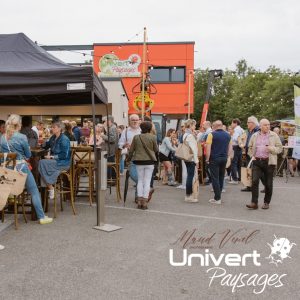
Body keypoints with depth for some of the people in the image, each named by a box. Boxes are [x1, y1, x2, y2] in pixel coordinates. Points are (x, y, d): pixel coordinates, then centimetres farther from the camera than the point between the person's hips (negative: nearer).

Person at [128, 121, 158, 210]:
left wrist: (129, 158, 19)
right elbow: (156, 149, 2)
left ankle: (139, 201, 11)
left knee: (140, 180, 12)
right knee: (147, 181, 3)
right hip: (149, 161, -2)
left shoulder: (136, 137, -1)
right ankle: (144, 202, 2)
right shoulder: (152, 137, -7)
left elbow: (131, 150, 4)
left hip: (139, 161, 2)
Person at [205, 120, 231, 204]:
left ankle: (217, 198, -2)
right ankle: (218, 196, 18)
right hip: (224, 158, 5)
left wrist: (207, 159, -8)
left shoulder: (212, 134, -8)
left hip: (214, 159, -5)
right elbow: (229, 148, 12)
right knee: (221, 177, 13)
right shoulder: (227, 135, 8)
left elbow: (208, 147, -13)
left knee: (215, 178, -2)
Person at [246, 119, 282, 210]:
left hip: (269, 162, -2)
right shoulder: (255, 136, 9)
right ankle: (254, 203, -4)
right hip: (257, 161, 2)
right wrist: (252, 155, 4)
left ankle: (266, 202, 20)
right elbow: (250, 147, 20)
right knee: (254, 181, -8)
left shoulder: (274, 136, 2)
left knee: (268, 184, 5)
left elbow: (280, 148, 2)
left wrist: (272, 148, -16)